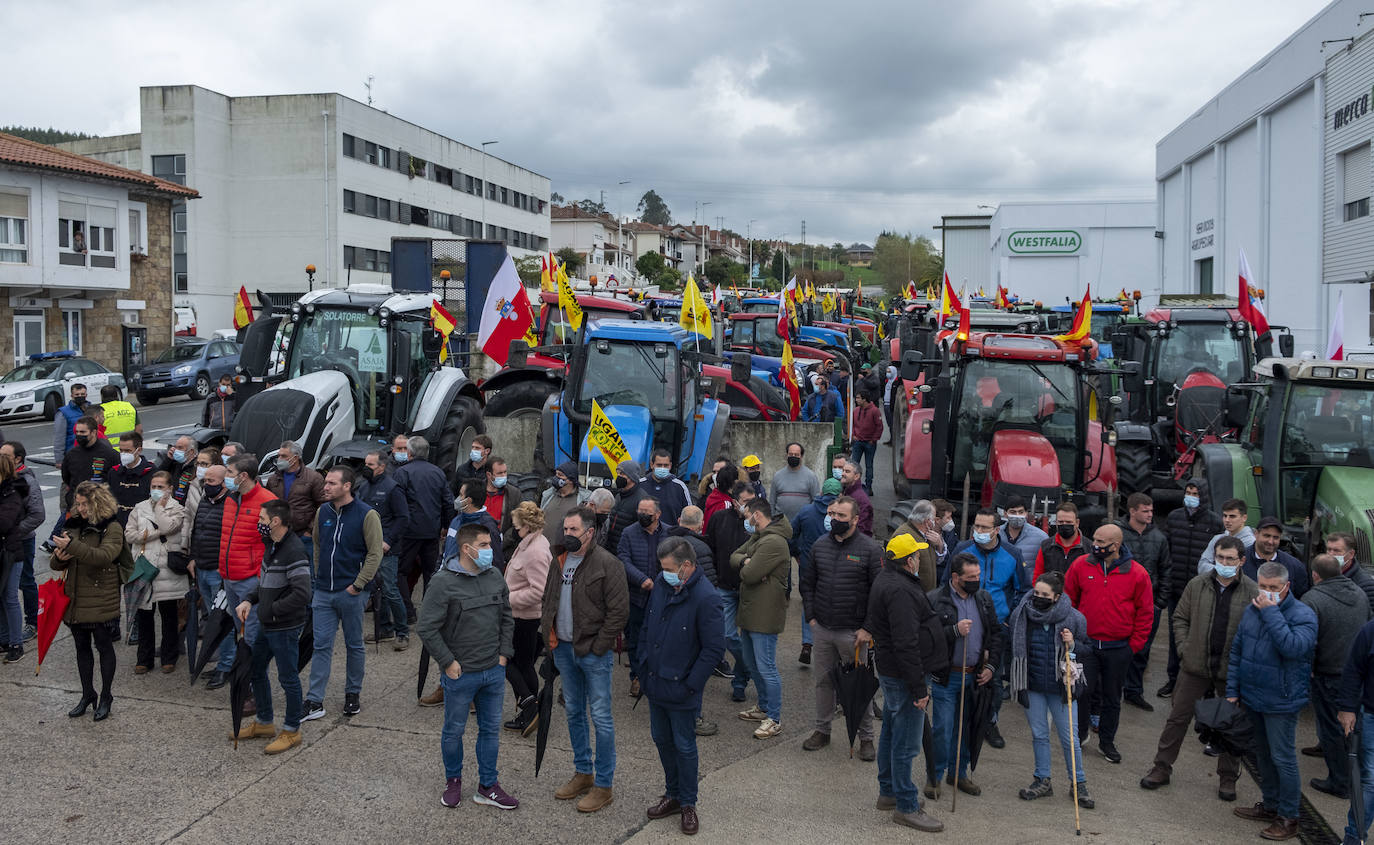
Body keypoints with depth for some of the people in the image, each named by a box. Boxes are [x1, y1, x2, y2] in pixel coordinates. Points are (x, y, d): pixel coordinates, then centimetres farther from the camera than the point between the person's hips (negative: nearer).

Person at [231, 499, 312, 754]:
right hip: (266, 625, 10)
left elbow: (302, 594, -30)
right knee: (255, 670, 20)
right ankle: (264, 723, 36)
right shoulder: (271, 546, 8)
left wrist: (272, 610, -19)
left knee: (288, 678, 4)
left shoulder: (294, 551, -24)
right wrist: (248, 600, 3)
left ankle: (291, 730, 19)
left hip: (285, 628, -10)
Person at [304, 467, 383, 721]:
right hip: (323, 592, 4)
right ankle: (314, 702, 5)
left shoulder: (366, 514, -10)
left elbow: (375, 553, -10)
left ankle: (353, 694, 24)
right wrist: (318, 577, 12)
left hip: (351, 593, -4)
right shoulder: (323, 512, 6)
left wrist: (357, 585, -12)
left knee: (354, 645, 9)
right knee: (321, 646, 3)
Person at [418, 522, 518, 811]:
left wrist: (504, 654, 7)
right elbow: (426, 628, -14)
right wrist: (448, 663, -13)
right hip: (460, 675, -5)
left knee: (491, 729, 13)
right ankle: (453, 781, 33)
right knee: (454, 730, 11)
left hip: (494, 671, 5)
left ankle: (487, 786, 27)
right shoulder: (444, 583, -15)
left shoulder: (495, 576, 3)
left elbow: (507, 617, 14)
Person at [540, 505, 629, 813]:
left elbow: (619, 611, -15)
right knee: (574, 712, 17)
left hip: (593, 652, -7)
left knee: (601, 717, -1)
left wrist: (597, 647, -16)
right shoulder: (559, 561, 8)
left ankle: (603, 785, 7)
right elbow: (548, 599, 21)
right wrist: (548, 632, 9)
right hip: (564, 648, 7)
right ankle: (583, 773, 31)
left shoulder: (607, 564, -13)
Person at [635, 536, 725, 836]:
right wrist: (644, 664, 10)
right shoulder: (661, 584, -1)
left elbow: (715, 649, -18)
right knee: (662, 740, 19)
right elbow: (647, 626, 13)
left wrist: (690, 685, -16)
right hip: (655, 682, 7)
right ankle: (672, 795, 37)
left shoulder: (705, 598, -22)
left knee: (684, 747, 8)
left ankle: (688, 804, 25)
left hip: (681, 690, -7)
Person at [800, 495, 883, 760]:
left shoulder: (870, 549, -8)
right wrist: (811, 617, 5)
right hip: (822, 629, 4)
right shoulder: (820, 545, 6)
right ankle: (822, 730, 29)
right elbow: (808, 583, 14)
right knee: (823, 681, 14)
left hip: (853, 632, -4)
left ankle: (866, 737, 17)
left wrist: (868, 628, -12)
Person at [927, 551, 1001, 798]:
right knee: (942, 728, -2)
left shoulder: (984, 598, 6)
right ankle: (935, 775, 15)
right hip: (946, 676, -5)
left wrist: (991, 666, 6)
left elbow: (996, 633, 14)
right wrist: (955, 631, -23)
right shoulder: (934, 599, -11)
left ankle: (958, 772, 29)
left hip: (975, 676, 5)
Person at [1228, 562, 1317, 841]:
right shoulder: (1252, 610, 4)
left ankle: (1288, 817, 13)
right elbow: (1236, 651, 12)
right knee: (1262, 755, 19)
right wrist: (1232, 690, 9)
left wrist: (1271, 613, -28)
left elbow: (1292, 647, -33)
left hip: (1281, 702, -7)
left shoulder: (1303, 615, -15)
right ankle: (1269, 805, 34)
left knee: (1283, 758, 1)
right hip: (1252, 699, 7)